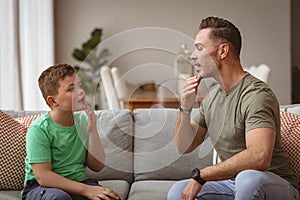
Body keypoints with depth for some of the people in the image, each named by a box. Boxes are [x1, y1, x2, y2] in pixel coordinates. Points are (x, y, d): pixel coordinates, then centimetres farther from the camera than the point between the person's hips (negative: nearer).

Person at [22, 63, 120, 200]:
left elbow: (97, 166, 3)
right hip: (42, 188, -4)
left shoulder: (83, 121, 3)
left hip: (77, 183, 4)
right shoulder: (39, 129, -14)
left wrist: (92, 131, -10)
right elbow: (43, 177, -21)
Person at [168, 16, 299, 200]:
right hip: (232, 183, 7)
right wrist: (185, 109, -5)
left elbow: (260, 157, -34)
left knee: (248, 178, -38)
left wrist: (200, 175, -27)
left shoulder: (256, 94, -19)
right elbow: (184, 147, 13)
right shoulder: (213, 95, 9)